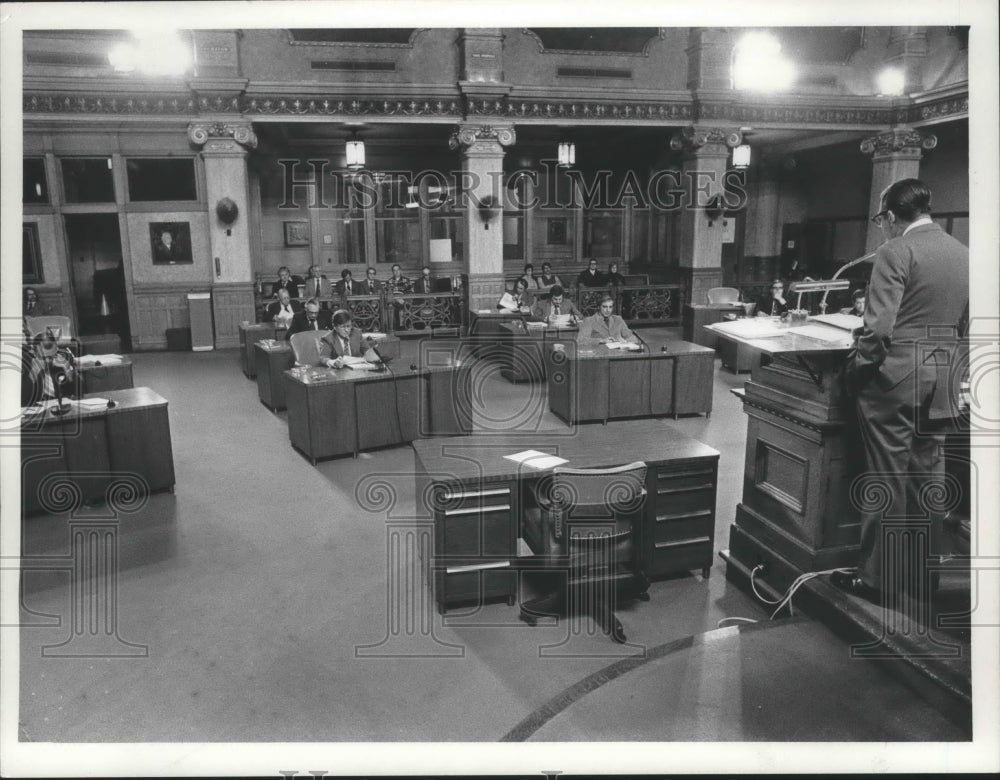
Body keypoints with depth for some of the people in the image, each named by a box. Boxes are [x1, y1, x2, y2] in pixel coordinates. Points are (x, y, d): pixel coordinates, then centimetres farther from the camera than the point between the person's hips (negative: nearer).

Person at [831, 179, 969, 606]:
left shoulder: (895, 253, -12)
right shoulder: (963, 254, 10)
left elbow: (879, 326, -18)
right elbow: (965, 323, 15)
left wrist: (857, 367, -4)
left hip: (895, 376, -7)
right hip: (943, 380, 7)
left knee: (887, 479, 1)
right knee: (928, 477, 14)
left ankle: (878, 577, 10)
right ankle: (919, 574, 25)